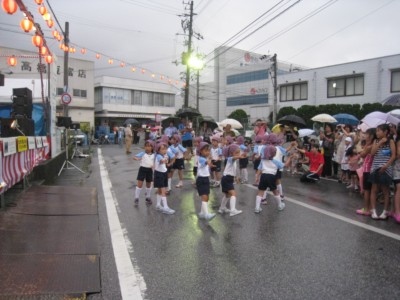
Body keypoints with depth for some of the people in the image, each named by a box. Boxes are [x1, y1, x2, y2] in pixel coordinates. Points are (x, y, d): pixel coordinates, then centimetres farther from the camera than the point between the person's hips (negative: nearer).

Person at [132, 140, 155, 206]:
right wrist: (137, 158, -39)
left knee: (149, 185, 15)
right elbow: (134, 157, -17)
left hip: (149, 170, 3)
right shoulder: (142, 153, -9)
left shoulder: (154, 155, -1)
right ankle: (136, 199, 5)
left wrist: (153, 166, -16)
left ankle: (148, 198, 32)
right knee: (140, 184, -4)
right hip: (142, 169, -3)